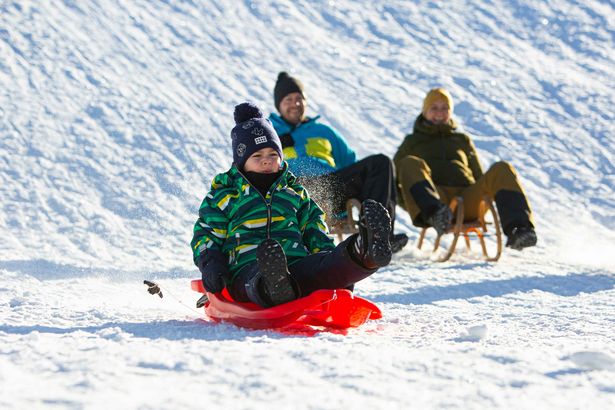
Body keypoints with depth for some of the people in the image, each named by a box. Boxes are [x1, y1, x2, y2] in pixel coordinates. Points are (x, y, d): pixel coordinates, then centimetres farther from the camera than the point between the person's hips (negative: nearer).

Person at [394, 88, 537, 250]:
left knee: (502, 170, -24)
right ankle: (435, 213, -60)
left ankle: (516, 230, -46)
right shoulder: (413, 141, 31)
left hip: (467, 197, 2)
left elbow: (479, 176, 32)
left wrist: (485, 195, 9)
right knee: (411, 165, -31)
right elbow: (394, 174, 23)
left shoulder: (463, 140, 37)